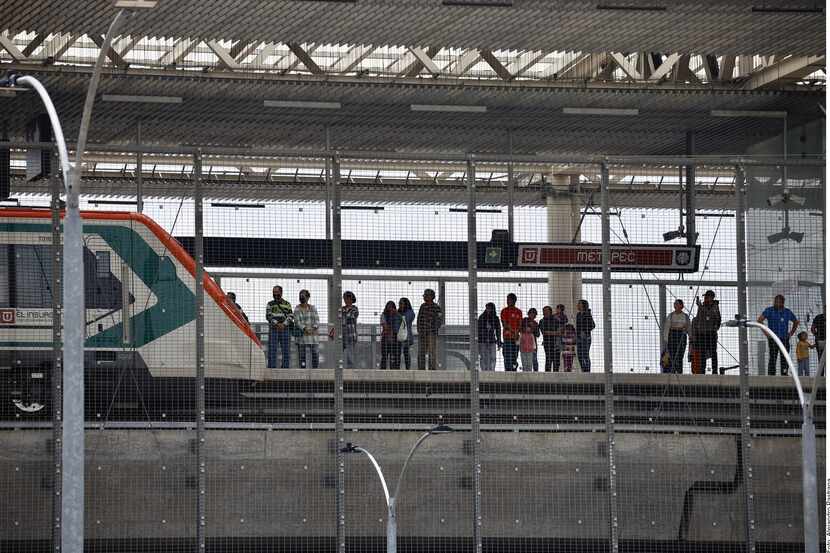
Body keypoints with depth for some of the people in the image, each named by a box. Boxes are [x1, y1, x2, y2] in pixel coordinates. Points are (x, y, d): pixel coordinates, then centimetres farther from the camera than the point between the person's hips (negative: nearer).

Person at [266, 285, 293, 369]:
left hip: (285, 330, 1)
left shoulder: (287, 304, 11)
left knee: (286, 352, -1)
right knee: (272, 352, -6)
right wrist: (276, 324, -19)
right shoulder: (270, 304, 10)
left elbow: (290, 317, 1)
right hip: (273, 330, -1)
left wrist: (283, 324, -17)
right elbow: (268, 316, -3)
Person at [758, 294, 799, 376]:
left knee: (784, 359, 2)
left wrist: (791, 333, 15)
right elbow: (760, 320, -10)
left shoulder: (787, 312, 11)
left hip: (785, 339, 4)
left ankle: (784, 375, 6)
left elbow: (796, 321, 26)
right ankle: (771, 375, -9)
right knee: (772, 358, -9)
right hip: (773, 339, -4)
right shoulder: (769, 310, 0)